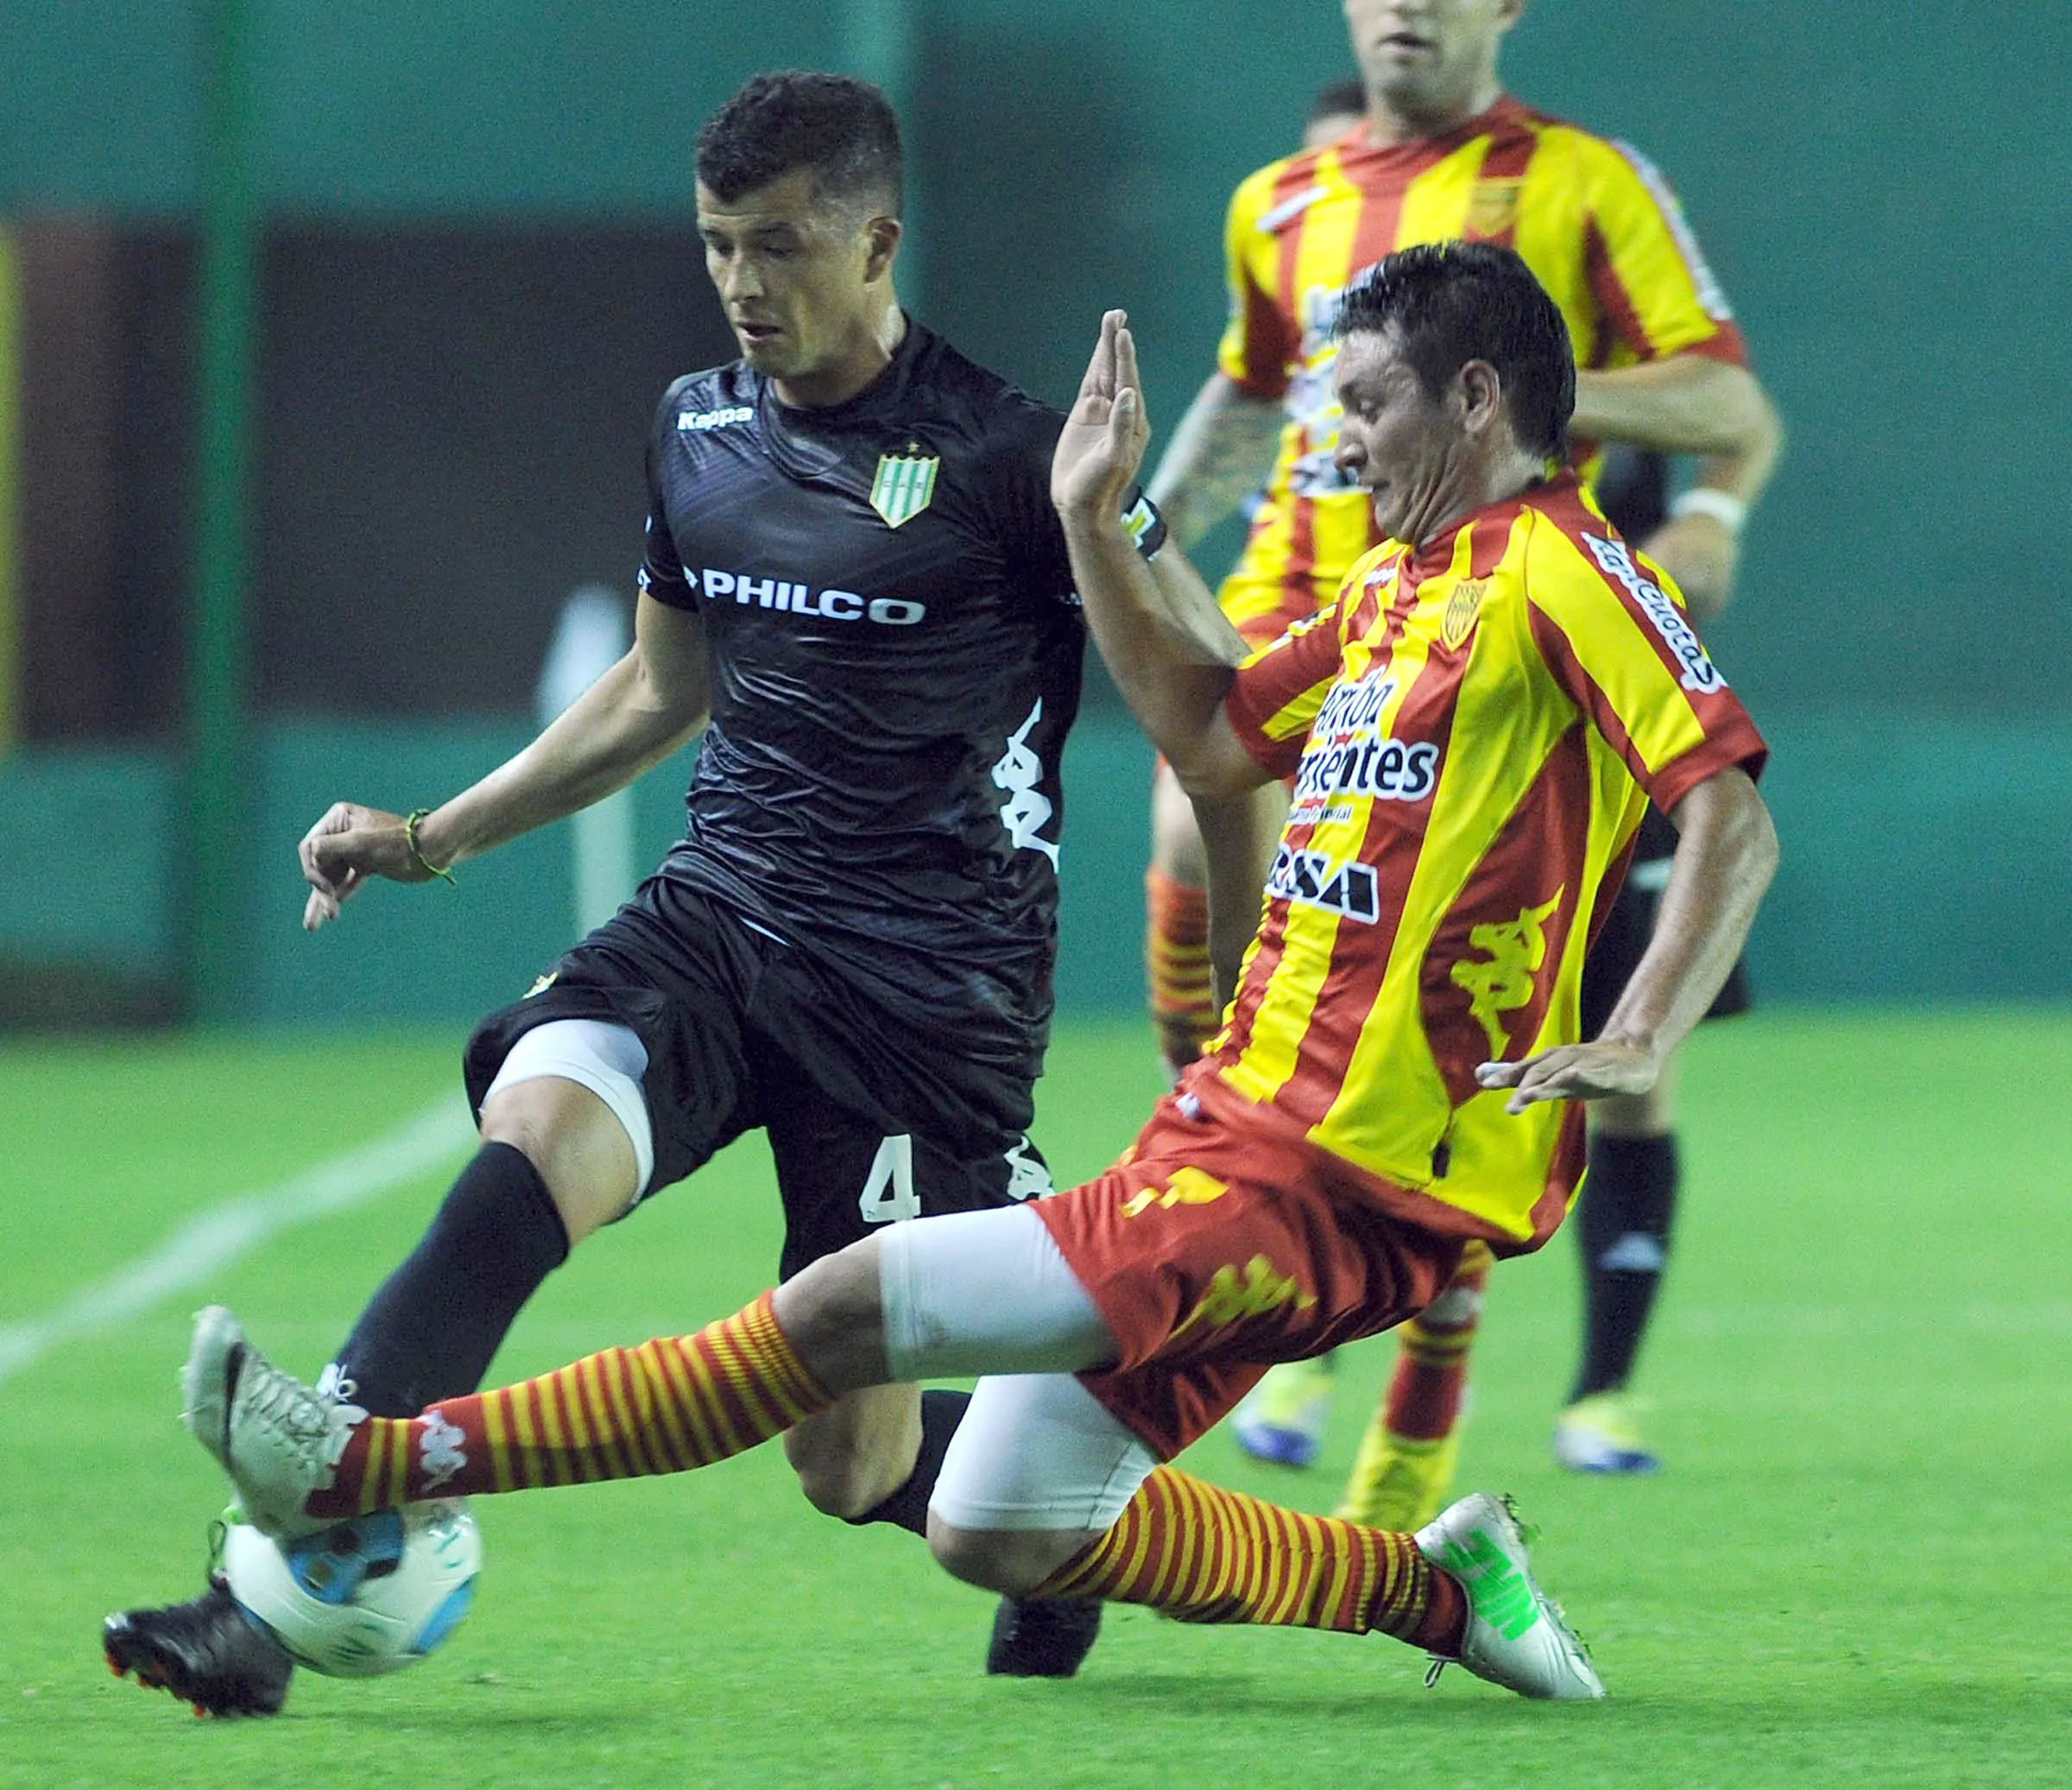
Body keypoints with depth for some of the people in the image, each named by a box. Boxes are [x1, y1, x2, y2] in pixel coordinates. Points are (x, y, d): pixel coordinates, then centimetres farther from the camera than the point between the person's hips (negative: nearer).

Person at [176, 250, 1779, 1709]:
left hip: (1327, 1184, -10)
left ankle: (380, 1466, -15)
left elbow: (1735, 814, -19)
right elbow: (1214, 740, 28)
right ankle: (1439, 1590, 20)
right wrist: (1096, 524, 21)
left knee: (848, 1312, -14)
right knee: (1001, 1531, 11)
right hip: (1242, 1117, 10)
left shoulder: (1560, 574, -10)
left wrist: (1640, 1043, -30)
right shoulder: (1401, 581, 18)